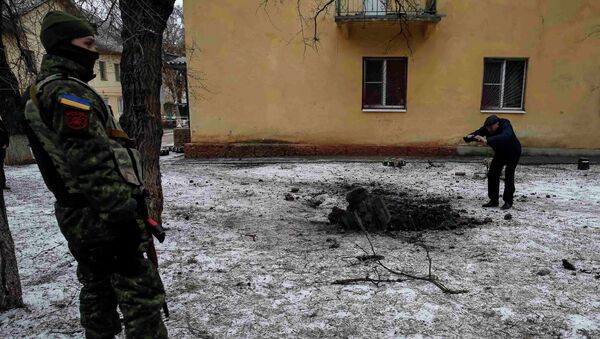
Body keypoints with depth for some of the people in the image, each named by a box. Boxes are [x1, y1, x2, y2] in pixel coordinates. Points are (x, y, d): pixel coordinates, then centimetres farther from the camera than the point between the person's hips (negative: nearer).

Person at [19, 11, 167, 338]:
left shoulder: (43, 92, 17)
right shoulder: (69, 92, -15)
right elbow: (92, 165, -24)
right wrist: (124, 217, -23)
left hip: (78, 217, 11)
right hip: (102, 218, -11)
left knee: (97, 290, 21)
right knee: (142, 297, -6)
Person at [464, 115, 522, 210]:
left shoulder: (506, 127, -36)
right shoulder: (487, 128, -17)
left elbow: (504, 137, -58)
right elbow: (477, 133, -26)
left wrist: (487, 141, -73)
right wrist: (469, 137, -51)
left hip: (513, 154, -6)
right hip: (500, 153, 6)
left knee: (508, 176, -13)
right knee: (492, 175, -2)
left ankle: (508, 202, 1)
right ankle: (494, 200, 7)